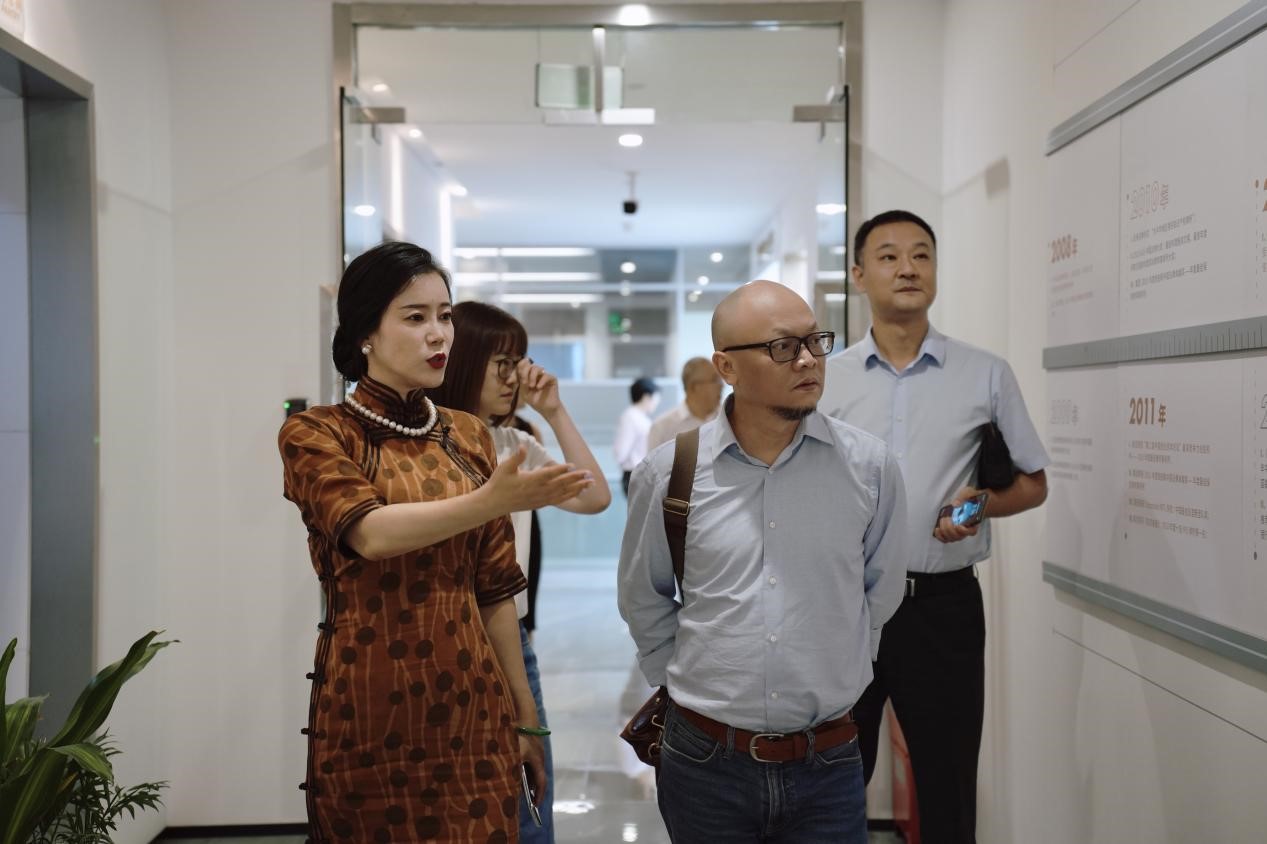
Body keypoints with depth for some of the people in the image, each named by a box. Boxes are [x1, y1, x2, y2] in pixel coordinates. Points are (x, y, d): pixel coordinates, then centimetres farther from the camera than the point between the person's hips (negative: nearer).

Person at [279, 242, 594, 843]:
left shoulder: (468, 435, 8)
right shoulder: (316, 434, -4)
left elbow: (493, 589, 9)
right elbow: (372, 533, -23)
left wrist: (524, 714, 8)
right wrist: (493, 501, -36)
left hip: (473, 704, 4)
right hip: (370, 710, -3)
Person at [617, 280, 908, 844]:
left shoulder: (870, 466, -5)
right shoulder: (668, 472, -6)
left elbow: (880, 592, 9)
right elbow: (642, 599, 8)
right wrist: (689, 679, 7)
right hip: (703, 760, 0)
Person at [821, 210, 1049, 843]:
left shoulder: (987, 376, 1)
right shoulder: (824, 379, 3)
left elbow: (1033, 483, 9)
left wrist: (982, 503, -11)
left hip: (943, 604, 0)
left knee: (948, 792, 10)